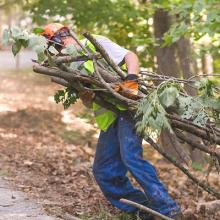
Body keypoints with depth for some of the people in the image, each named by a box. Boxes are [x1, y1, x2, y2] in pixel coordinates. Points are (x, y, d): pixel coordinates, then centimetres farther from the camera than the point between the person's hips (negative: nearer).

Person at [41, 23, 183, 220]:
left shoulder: (96, 44, -4)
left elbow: (130, 56, -11)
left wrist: (131, 80, -28)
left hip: (126, 107, -8)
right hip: (108, 119, 8)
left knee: (130, 156, -25)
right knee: (104, 172, 4)